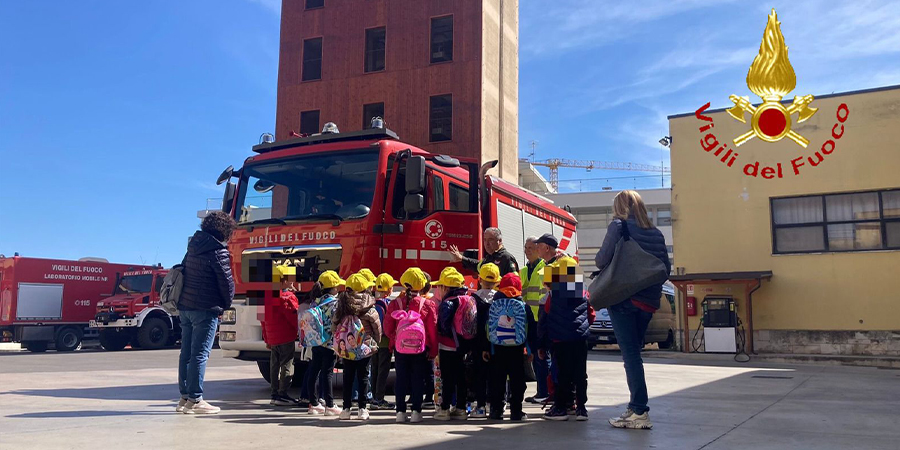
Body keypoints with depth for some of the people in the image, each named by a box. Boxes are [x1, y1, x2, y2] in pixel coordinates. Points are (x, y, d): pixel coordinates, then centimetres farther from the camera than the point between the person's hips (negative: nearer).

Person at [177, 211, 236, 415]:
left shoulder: (194, 247, 15)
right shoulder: (219, 251, -10)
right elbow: (226, 281, -10)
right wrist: (226, 304, 7)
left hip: (185, 306, 8)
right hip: (205, 308, -8)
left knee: (187, 352, 11)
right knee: (200, 354, -5)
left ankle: (184, 397, 16)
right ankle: (194, 400, -3)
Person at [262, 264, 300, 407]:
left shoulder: (267, 297, 11)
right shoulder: (287, 297, -15)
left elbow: (263, 319, 16)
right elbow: (295, 317, -16)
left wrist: (266, 339, 22)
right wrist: (301, 331, -2)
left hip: (272, 338, 8)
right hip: (286, 338, -8)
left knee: (274, 365, 12)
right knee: (287, 365, -2)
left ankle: (275, 394, 15)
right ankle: (282, 395, -2)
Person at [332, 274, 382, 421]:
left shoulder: (342, 303, -1)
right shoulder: (367, 304, -10)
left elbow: (334, 323, 3)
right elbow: (376, 324, -7)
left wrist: (340, 339, 14)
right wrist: (376, 340, 8)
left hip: (346, 347, 3)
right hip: (365, 347, -3)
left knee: (347, 377, 10)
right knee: (363, 376, 6)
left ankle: (346, 409, 11)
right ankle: (362, 409, 8)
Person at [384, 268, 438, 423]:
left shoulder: (395, 303, -4)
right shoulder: (427, 305, -8)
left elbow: (387, 328, 2)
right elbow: (433, 330, -4)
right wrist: (433, 350, 4)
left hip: (399, 348, 2)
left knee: (401, 379, 10)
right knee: (418, 380, 7)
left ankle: (400, 412, 12)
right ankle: (416, 411, 8)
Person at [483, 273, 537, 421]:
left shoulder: (493, 305, -1)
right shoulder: (524, 306, -1)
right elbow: (532, 329, 1)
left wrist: (485, 348, 7)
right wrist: (530, 349, 7)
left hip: (497, 349, 1)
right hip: (517, 350, -1)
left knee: (497, 381, 9)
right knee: (517, 381, 6)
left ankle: (496, 410, 13)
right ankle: (516, 411, 7)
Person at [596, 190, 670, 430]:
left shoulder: (618, 226, -5)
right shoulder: (656, 233, 12)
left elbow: (603, 260, -12)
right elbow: (666, 267, 11)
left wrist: (599, 259, 9)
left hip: (623, 298, -6)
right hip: (648, 301, 6)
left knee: (630, 353, -5)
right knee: (634, 352, 15)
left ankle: (640, 412, -7)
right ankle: (635, 407, 19)